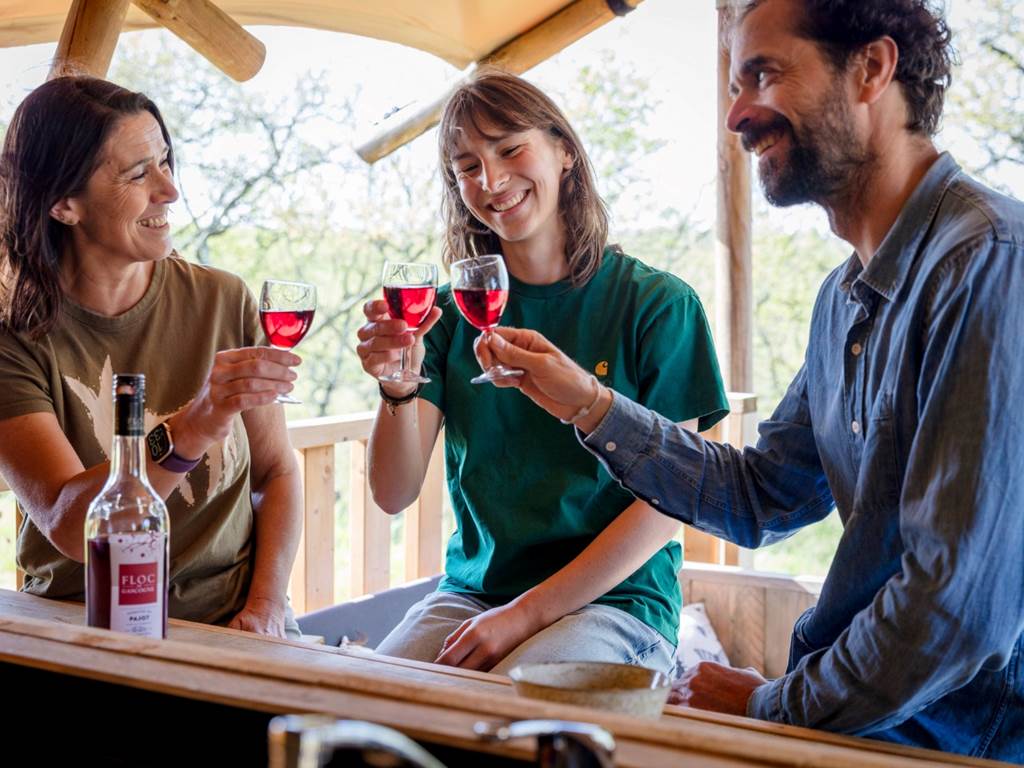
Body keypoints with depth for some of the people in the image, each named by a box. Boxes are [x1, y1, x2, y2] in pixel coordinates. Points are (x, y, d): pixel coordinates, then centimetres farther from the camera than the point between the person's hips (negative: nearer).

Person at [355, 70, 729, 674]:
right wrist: (398, 390, -20)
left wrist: (528, 612, -15)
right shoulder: (454, 311, 7)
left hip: (613, 600, -3)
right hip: (471, 594, 3)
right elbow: (395, 495, 1)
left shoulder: (658, 303, -3)